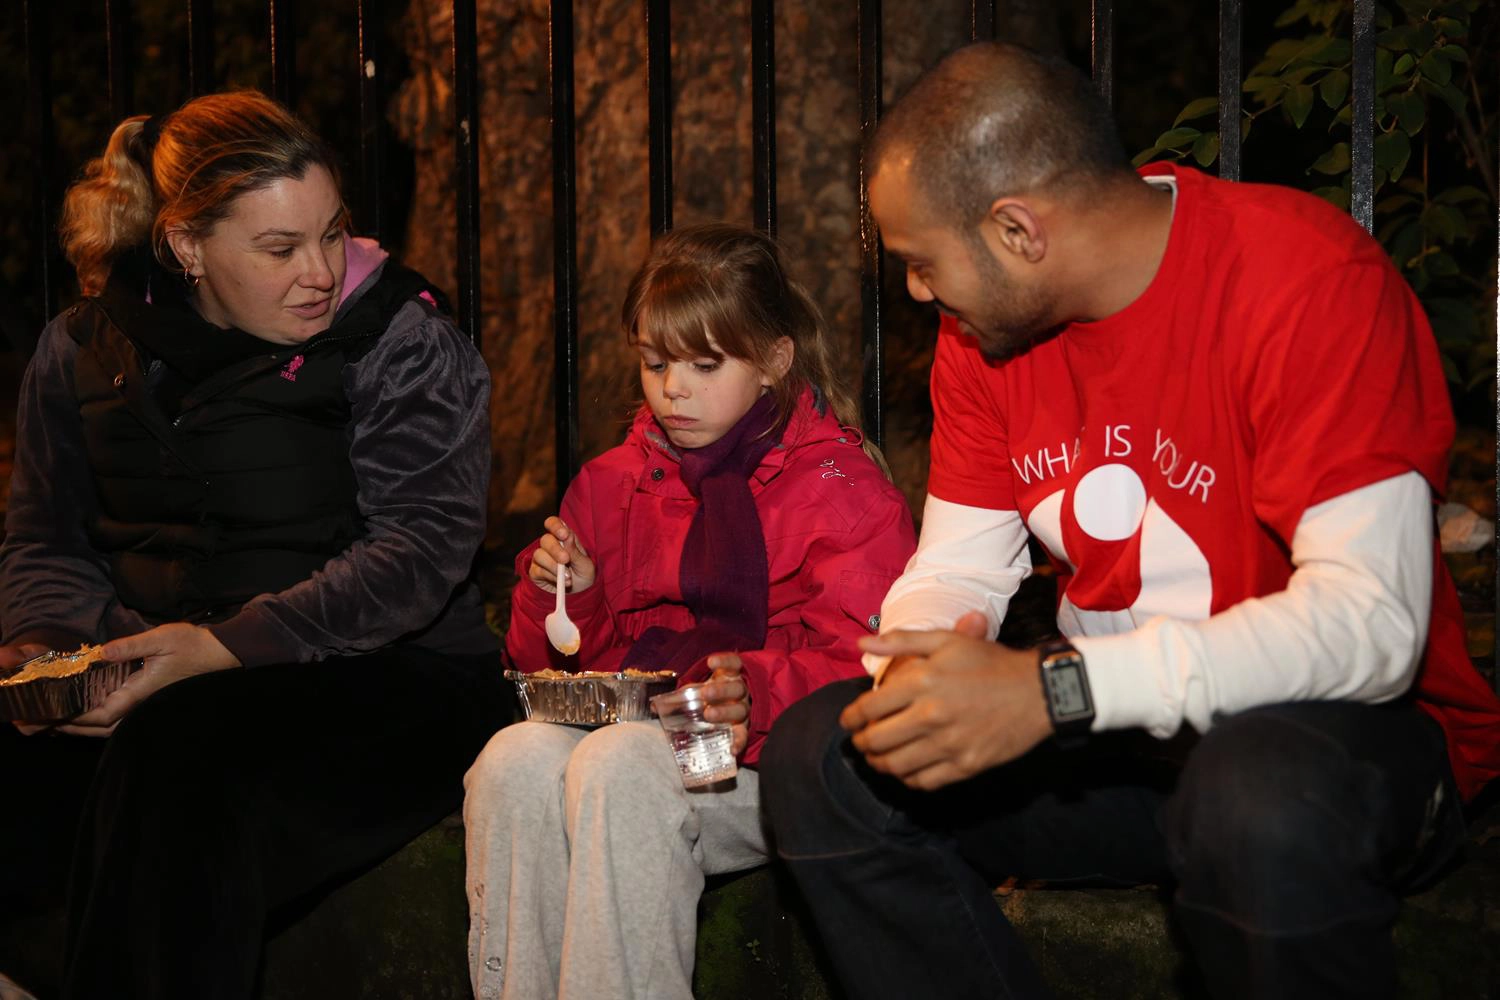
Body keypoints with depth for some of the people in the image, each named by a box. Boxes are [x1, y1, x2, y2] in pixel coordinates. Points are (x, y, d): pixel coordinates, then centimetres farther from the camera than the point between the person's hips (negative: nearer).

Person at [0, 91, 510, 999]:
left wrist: (225, 646, -24)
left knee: (176, 763, -35)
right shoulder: (88, 348, 11)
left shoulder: (404, 344, -4)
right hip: (150, 681, 4)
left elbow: (418, 551, -14)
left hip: (380, 679, -4)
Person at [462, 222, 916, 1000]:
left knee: (619, 765, -35)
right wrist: (562, 595, 2)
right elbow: (556, 658, 25)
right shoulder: (611, 484, 19)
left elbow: (857, 661, -10)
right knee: (515, 758, -28)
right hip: (620, 721, 5)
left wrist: (754, 693, -28)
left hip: (760, 756, -4)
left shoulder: (841, 491, 3)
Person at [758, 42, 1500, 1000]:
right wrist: (915, 675, -20)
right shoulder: (986, 322, 2)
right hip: (1113, 736, 7)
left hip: (1350, 718, -6)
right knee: (813, 757, -7)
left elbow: (1369, 622, -28)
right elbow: (954, 571, 6)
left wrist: (1054, 689, -36)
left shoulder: (1311, 277, -21)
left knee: (1267, 800, -40)